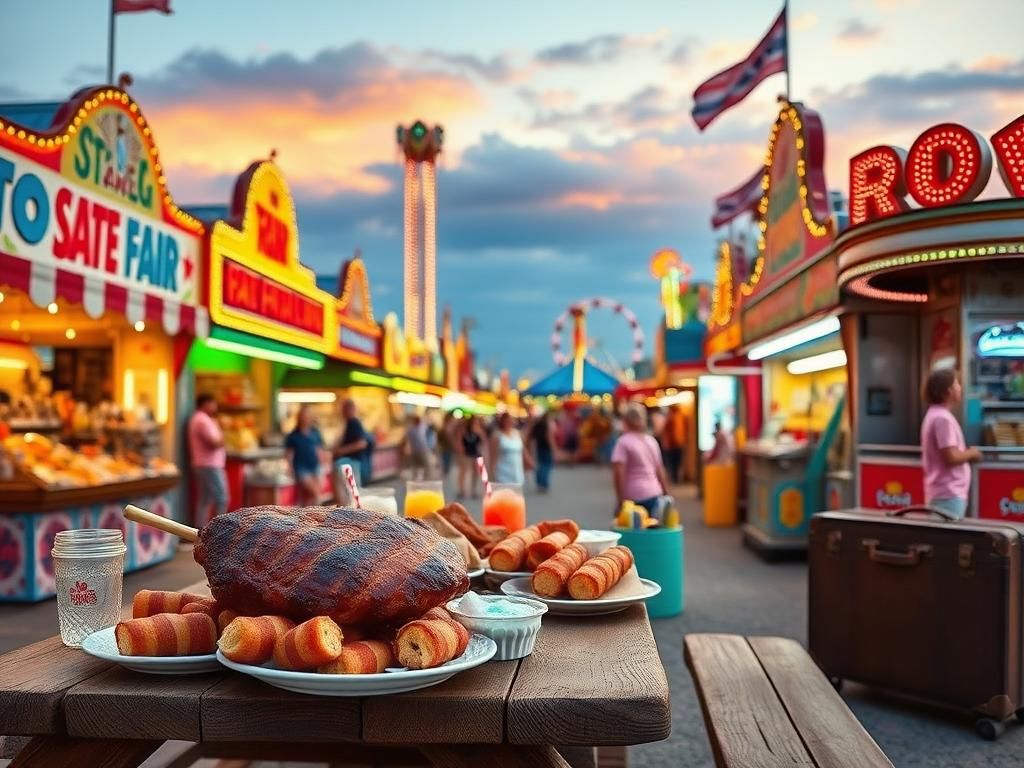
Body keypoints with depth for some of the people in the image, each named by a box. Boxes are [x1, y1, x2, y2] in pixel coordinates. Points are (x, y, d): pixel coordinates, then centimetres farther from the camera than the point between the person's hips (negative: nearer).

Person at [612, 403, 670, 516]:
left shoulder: (623, 442, -8)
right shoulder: (652, 441, 11)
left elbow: (619, 473, -17)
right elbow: (660, 470, 15)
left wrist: (621, 499, -15)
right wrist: (666, 494, 22)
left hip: (633, 497, -6)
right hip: (653, 495, 6)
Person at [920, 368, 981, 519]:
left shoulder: (936, 415, 14)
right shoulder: (942, 418, -17)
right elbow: (952, 457, -21)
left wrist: (966, 453, 10)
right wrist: (971, 453, -4)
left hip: (945, 493, 10)